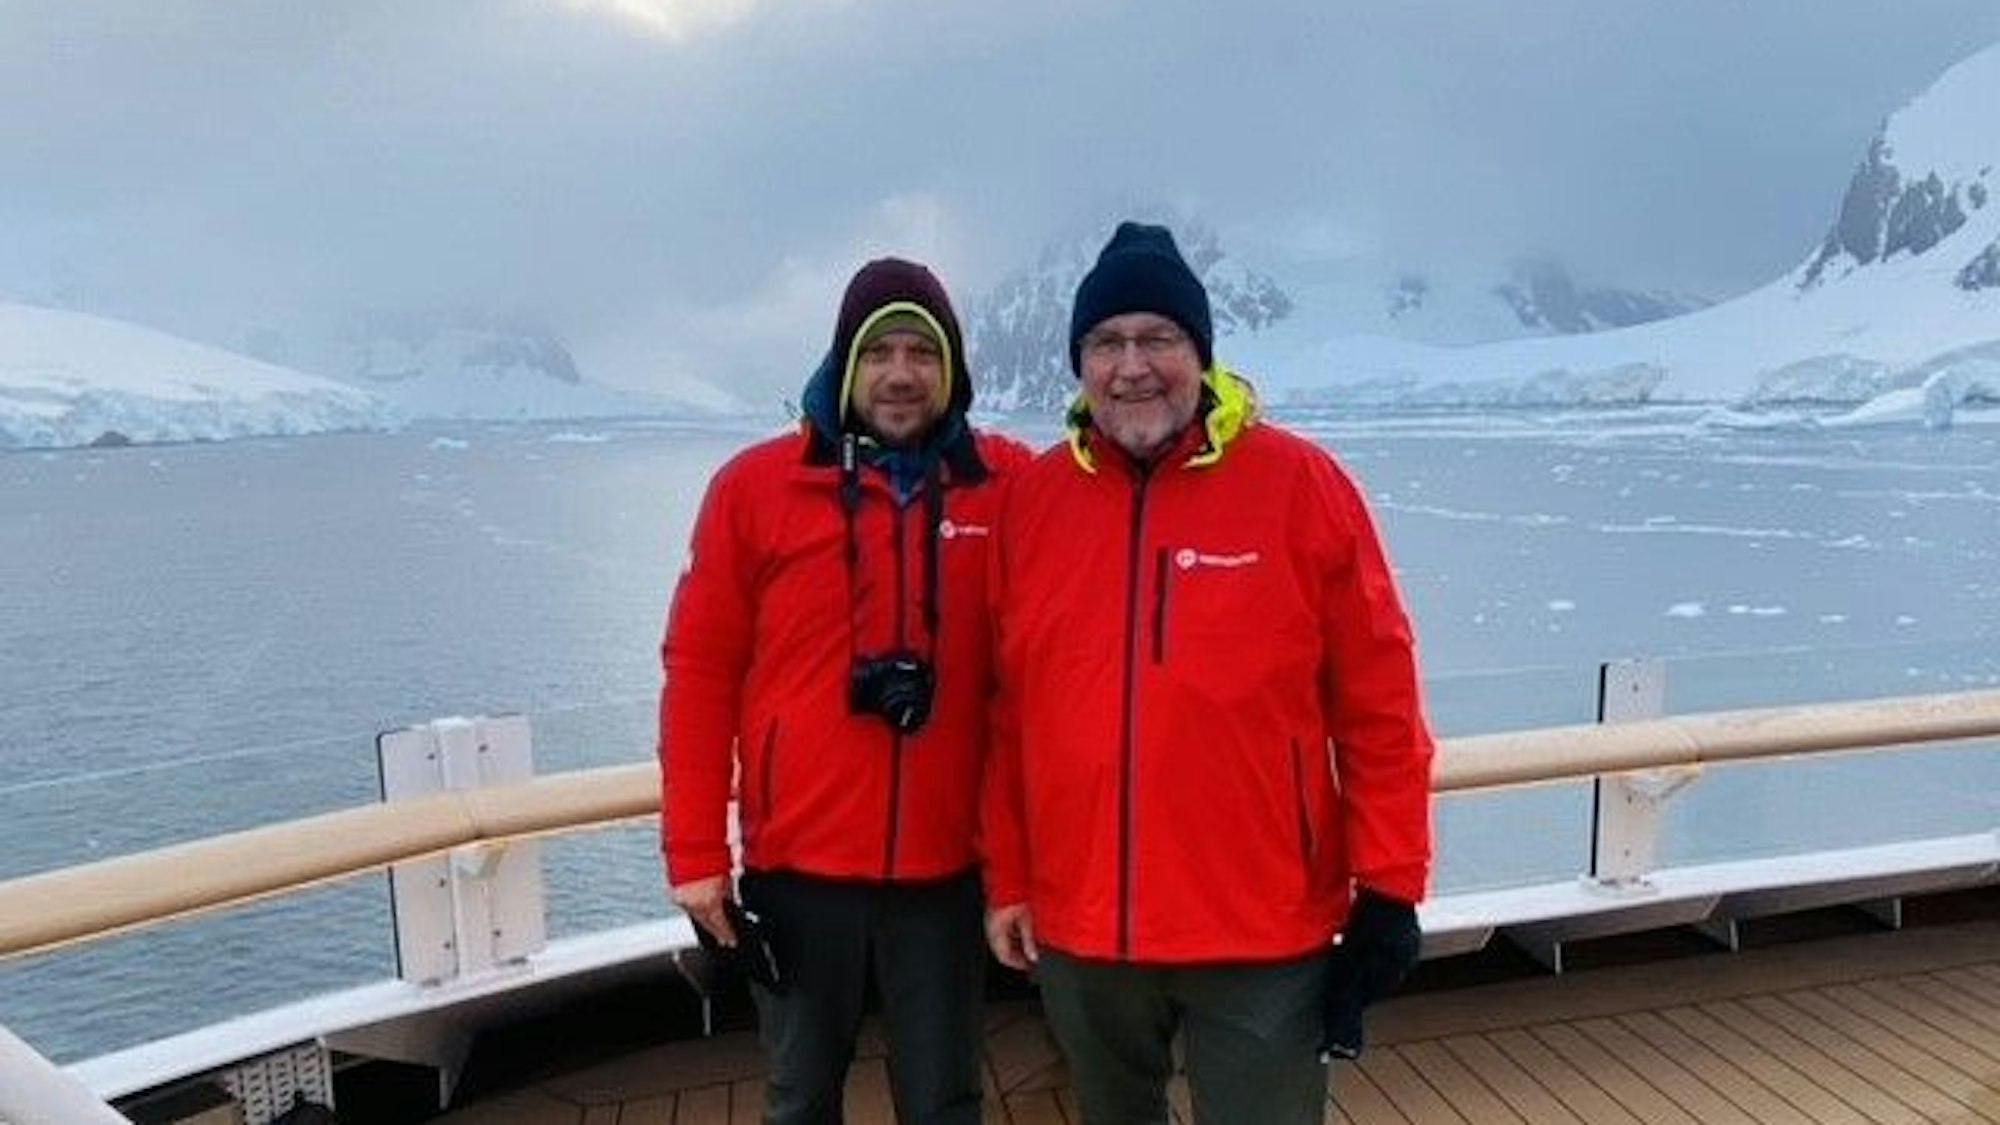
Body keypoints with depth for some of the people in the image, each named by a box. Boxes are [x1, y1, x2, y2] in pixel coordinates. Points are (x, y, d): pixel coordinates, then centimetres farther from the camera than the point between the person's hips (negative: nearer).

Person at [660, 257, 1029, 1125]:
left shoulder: (1011, 484, -3)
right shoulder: (756, 484, -4)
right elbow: (700, 671, -2)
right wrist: (694, 850, -3)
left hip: (946, 864, 0)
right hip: (798, 863, 0)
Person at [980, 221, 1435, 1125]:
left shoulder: (1298, 483, -8)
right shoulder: (1032, 497, 1)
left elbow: (1379, 705, -6)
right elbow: (1008, 710, 5)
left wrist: (1388, 885, -5)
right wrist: (1007, 877, 6)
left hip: (1263, 929, -3)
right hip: (1078, 926, 4)